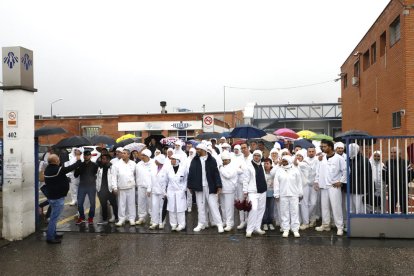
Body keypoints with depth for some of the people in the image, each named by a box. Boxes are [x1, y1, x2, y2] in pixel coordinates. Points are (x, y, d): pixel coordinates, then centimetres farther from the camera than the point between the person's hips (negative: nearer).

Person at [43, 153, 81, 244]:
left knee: (54, 217, 20)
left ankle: (53, 234, 29)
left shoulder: (48, 169, 4)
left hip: (51, 196, 9)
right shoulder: (58, 169, -22)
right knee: (54, 217, -4)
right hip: (58, 198, -9)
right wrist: (78, 161, 0)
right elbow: (70, 168, -13)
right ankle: (50, 237, 0)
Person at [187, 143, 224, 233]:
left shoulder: (211, 160, -3)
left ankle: (219, 224, 5)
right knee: (200, 206, 9)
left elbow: (216, 173, -5)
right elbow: (191, 173, 5)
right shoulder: (195, 160, 5)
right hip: (199, 187, 3)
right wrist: (190, 185, 2)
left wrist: (218, 186, -10)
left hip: (210, 187, -3)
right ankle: (201, 224, 20)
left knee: (213, 205, -1)